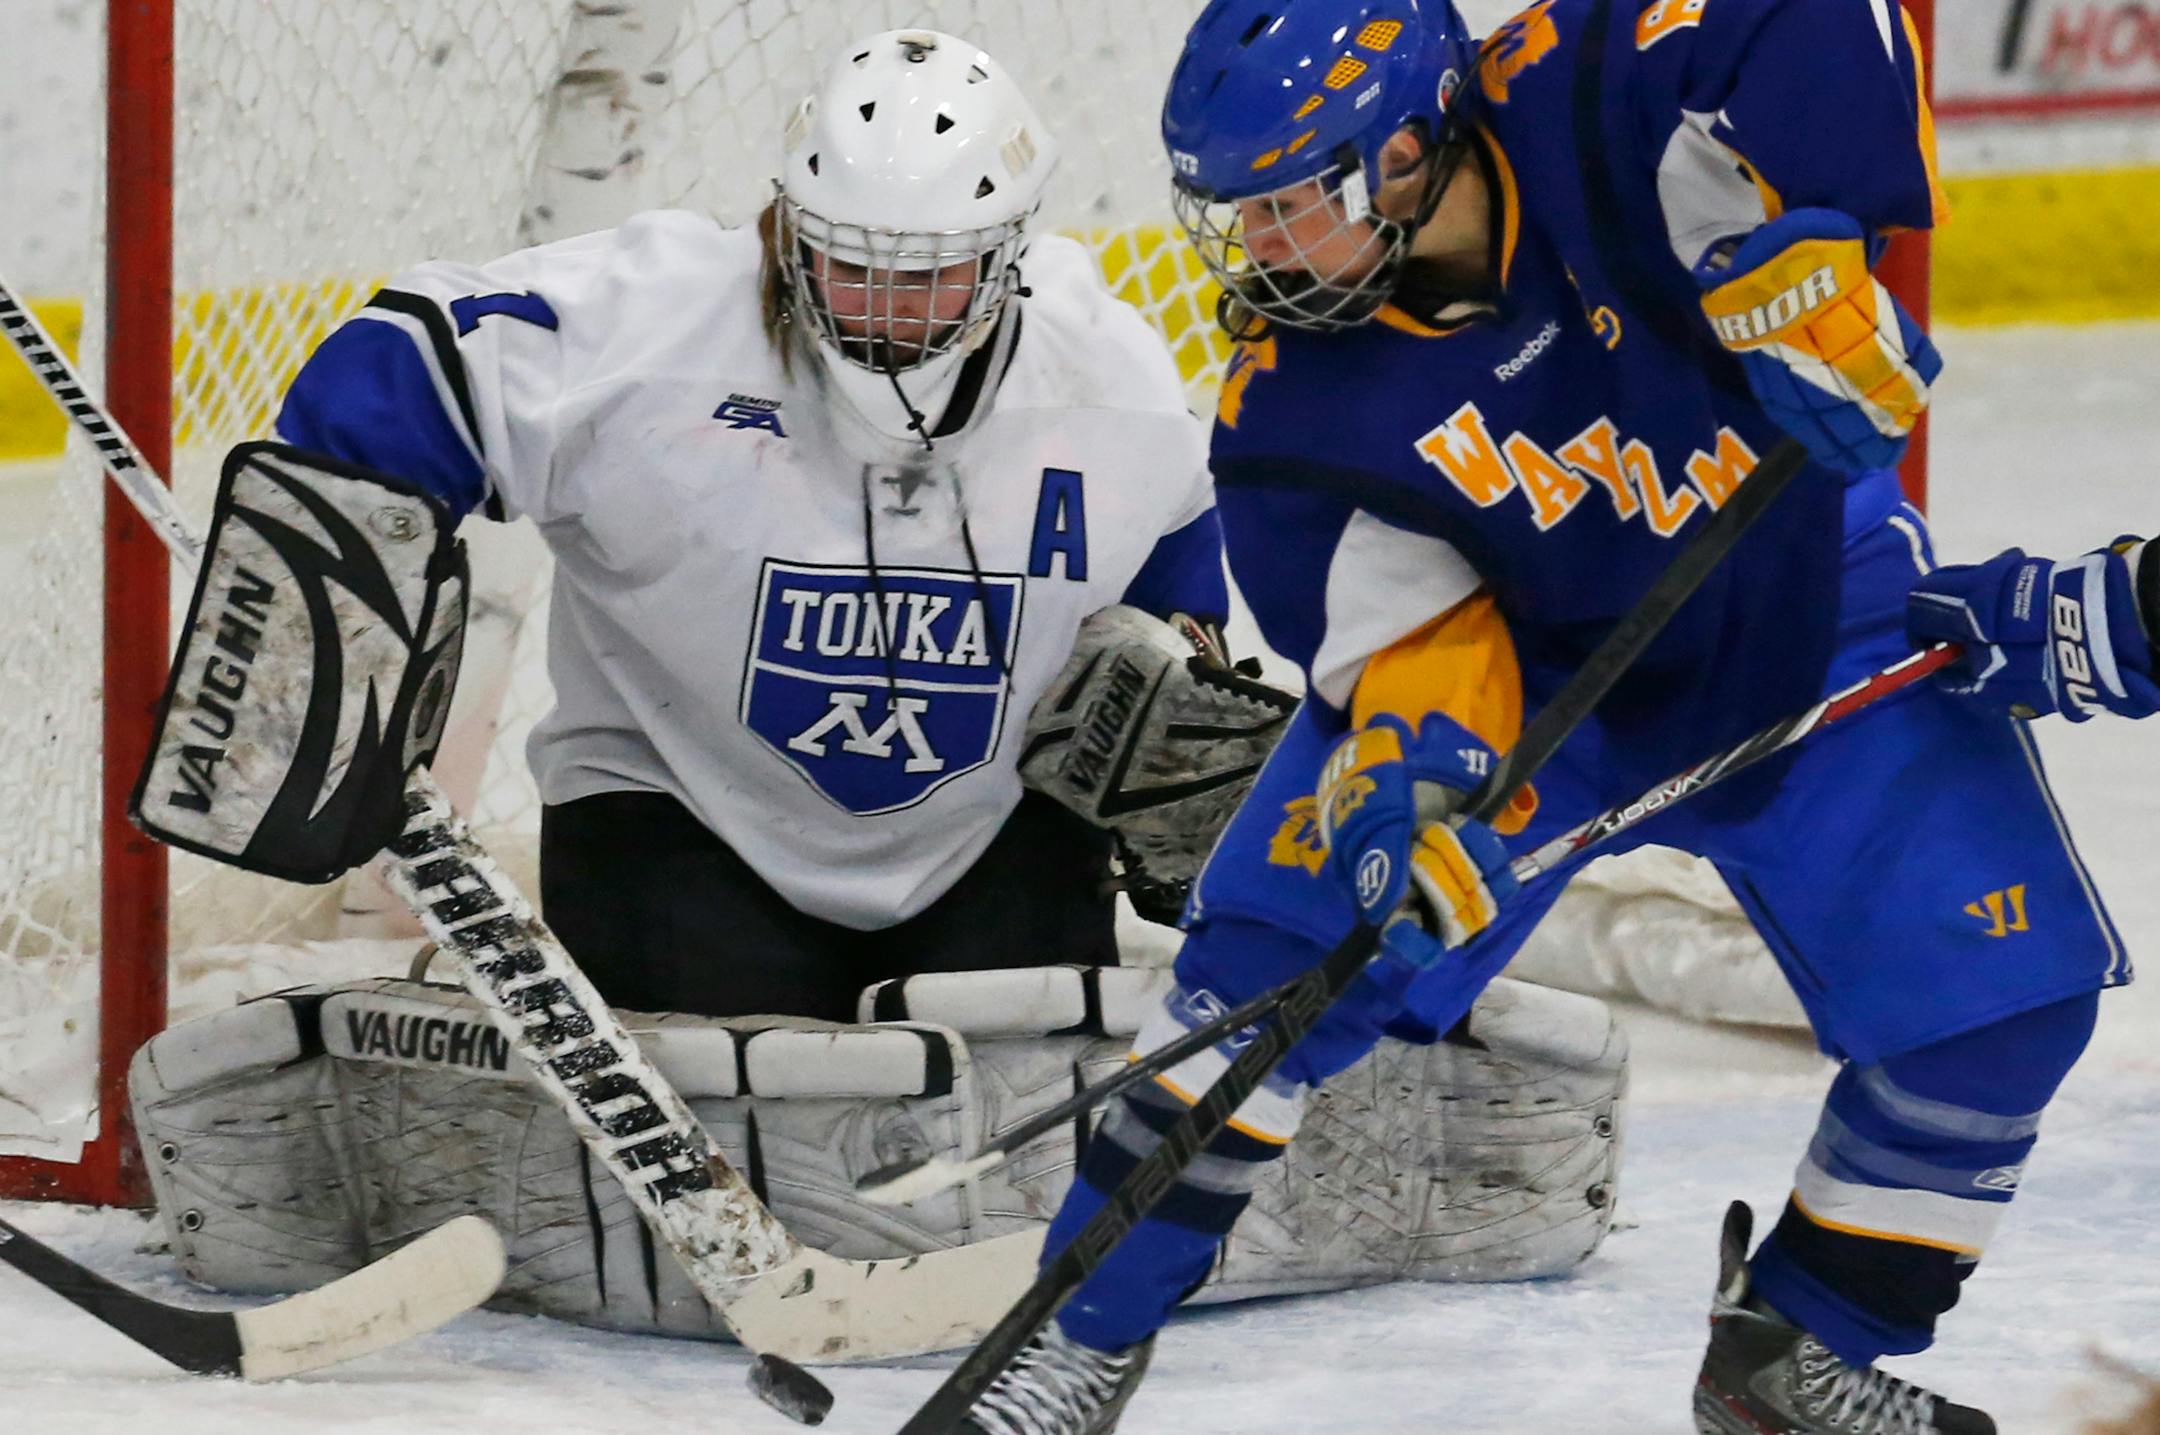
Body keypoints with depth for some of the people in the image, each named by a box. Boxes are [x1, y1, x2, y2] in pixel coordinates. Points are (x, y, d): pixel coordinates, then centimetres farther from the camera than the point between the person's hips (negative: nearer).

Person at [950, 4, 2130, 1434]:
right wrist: (1404, 761, -38)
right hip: (1526, 658, 0)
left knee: (2008, 991, -9)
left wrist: (1795, 269, -43)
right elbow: (1401, 607, -18)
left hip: (1803, 607, 0)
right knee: (1281, 951, -16)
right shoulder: (1296, 403, -20)